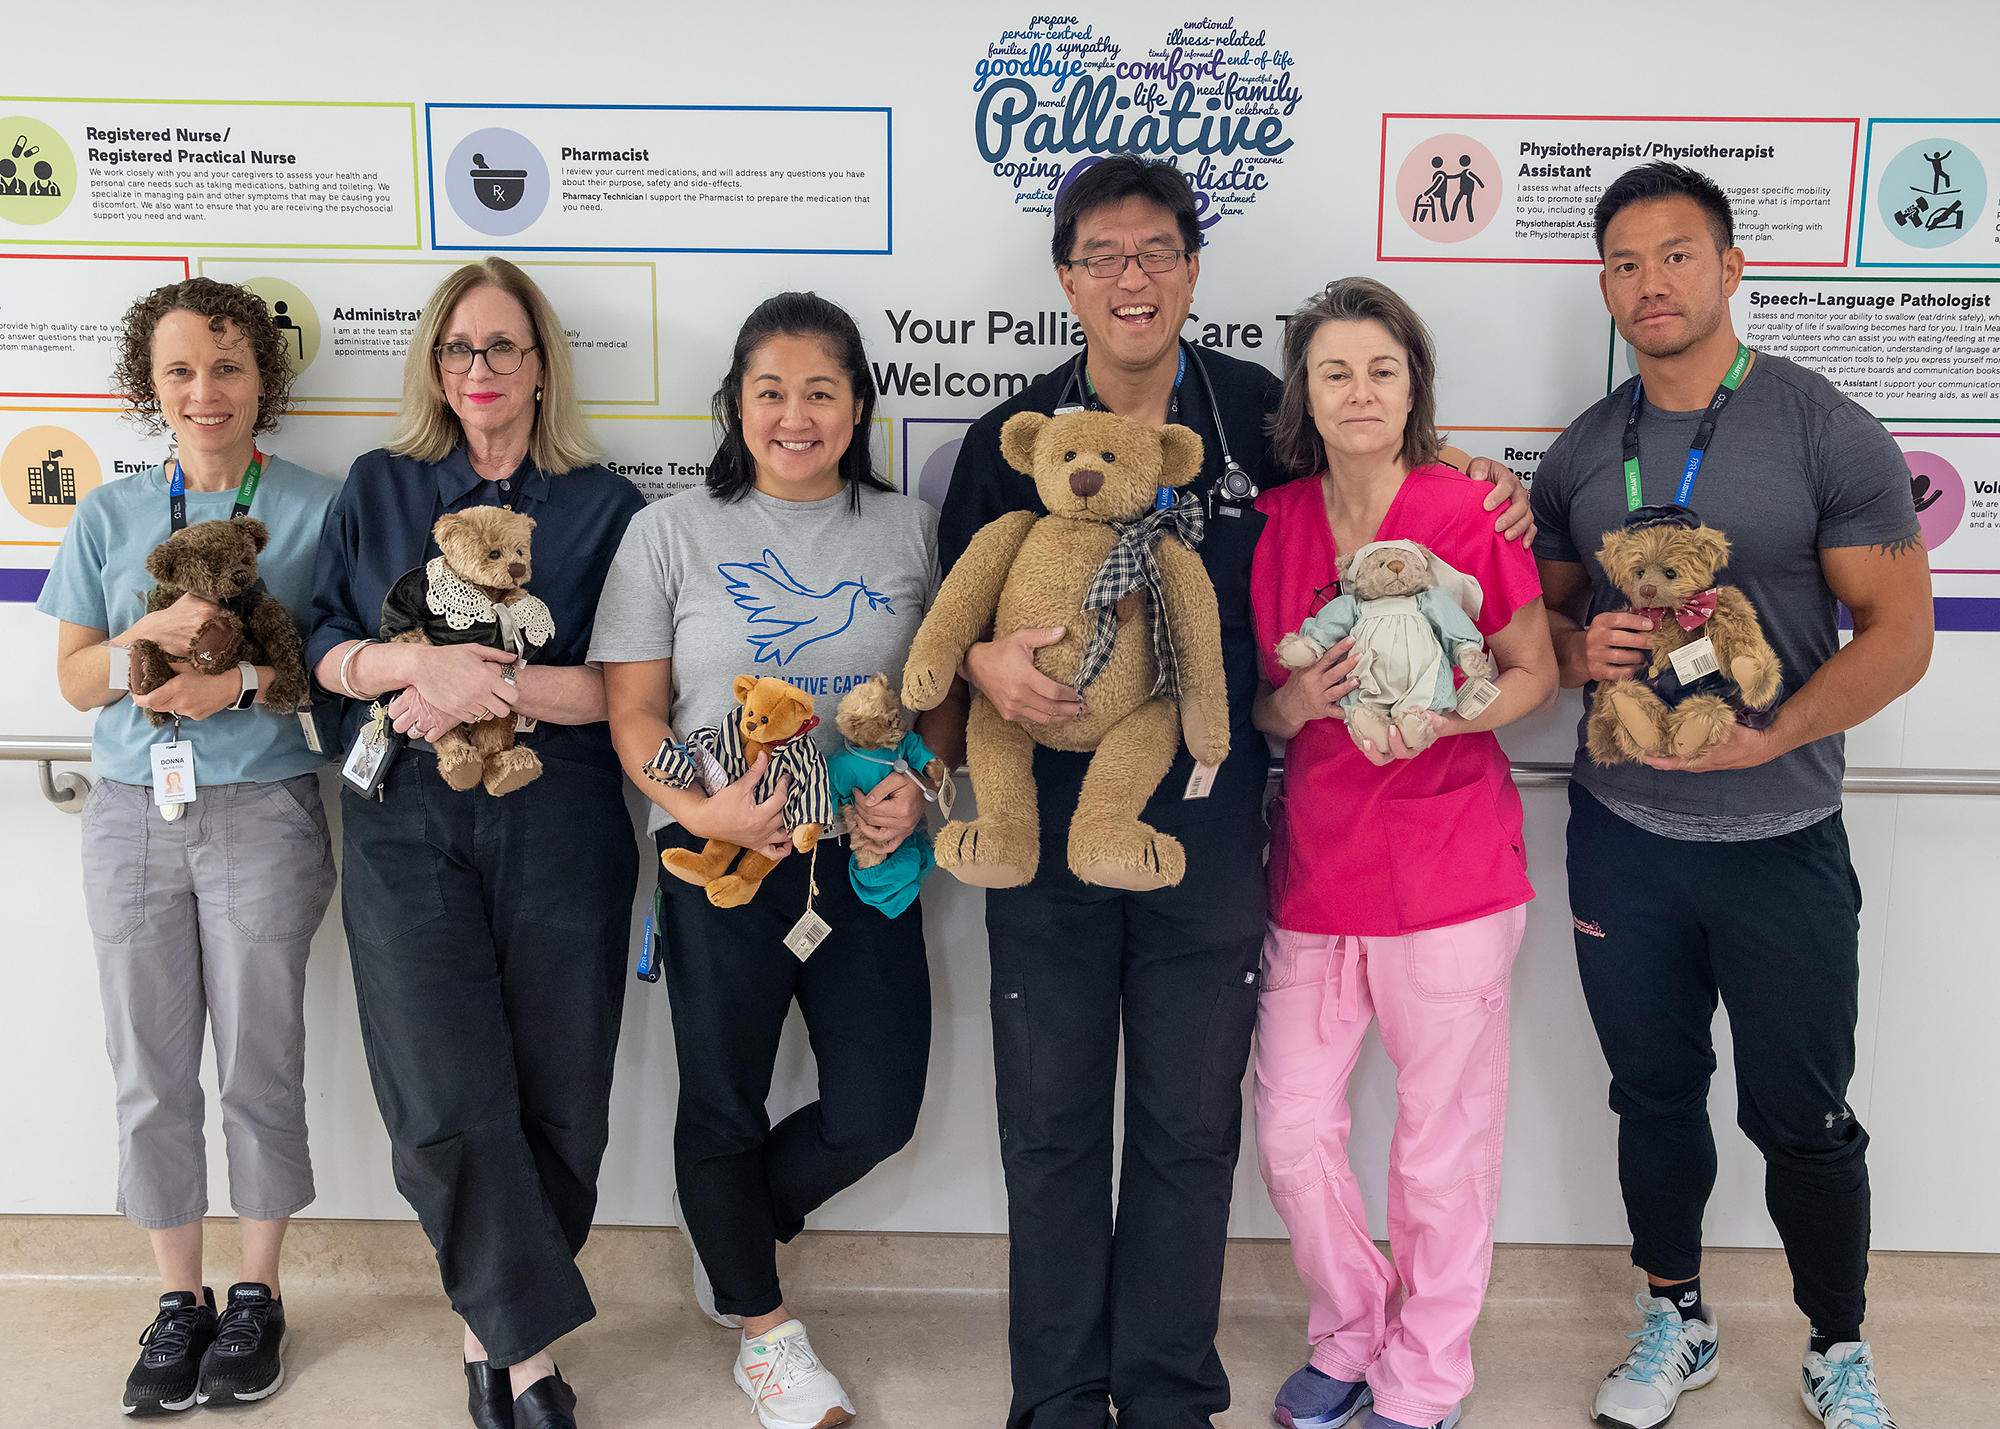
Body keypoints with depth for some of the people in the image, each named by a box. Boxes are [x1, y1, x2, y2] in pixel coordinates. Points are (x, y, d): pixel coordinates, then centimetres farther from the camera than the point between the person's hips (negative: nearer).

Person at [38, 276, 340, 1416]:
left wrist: (249, 679, -18)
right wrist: (147, 641, -14)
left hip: (263, 813, -3)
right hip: (132, 812, 3)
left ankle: (259, 1293, 22)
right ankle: (180, 1298, 24)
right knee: (151, 1072, 8)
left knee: (260, 1065, 4)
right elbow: (76, 680, 6)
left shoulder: (317, 507, -1)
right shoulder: (110, 516, 8)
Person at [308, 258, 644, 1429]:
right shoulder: (380, 489, 14)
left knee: (557, 1100, 2)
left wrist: (490, 687, -13)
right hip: (407, 827, 1)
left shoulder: (605, 506, 7)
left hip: (559, 827, 0)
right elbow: (326, 649, 9)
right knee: (449, 1103, -8)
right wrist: (418, 661, -11)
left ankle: (495, 1328, 22)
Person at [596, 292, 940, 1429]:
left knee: (878, 1111, 6)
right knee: (724, 1101, 12)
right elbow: (634, 709, 0)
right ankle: (763, 1324, 37)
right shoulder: (675, 532, 0)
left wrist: (917, 785, -10)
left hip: (867, 862, 2)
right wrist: (702, 807, -17)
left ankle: (736, 1235, 38)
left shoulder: (911, 529, 5)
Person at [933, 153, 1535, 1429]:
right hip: (1049, 829, 1)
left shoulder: (1263, 413, 1)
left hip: (1208, 831, 0)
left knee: (1190, 1128, 9)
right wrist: (987, 665, -14)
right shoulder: (1010, 439, 2)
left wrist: (1482, 492, -1)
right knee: (1051, 1122, 10)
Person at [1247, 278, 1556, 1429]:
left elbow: (1536, 675, 1)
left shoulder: (1466, 514, -7)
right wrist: (1295, 701, -12)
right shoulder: (1275, 522, 4)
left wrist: (1440, 715, -18)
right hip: (1315, 857, 4)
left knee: (1442, 1147, 7)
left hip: (1448, 864, -4)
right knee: (1293, 1135, 10)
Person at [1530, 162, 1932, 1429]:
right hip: (1623, 836, 3)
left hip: (1780, 842, -3)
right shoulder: (1581, 455, 4)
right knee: (1655, 1094, 16)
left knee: (1802, 1119, 8)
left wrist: (1769, 736, -23)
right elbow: (1543, 611, 13)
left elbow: (1899, 632, -9)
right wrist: (1578, 649, -10)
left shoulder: (1828, 433, -7)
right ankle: (1676, 1323, 36)